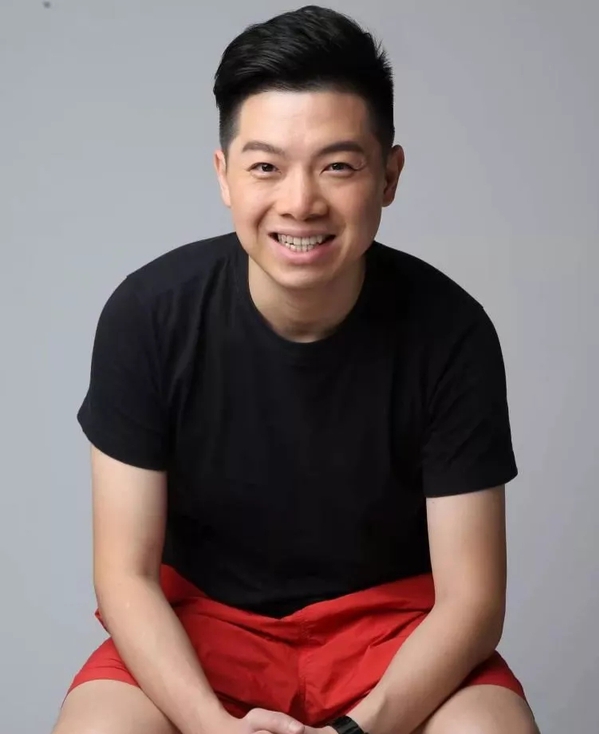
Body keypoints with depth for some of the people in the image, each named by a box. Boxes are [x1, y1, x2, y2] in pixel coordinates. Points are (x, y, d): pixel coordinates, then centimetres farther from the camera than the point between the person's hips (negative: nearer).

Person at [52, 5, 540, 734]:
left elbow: (470, 599, -14)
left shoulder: (450, 331, -17)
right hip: (200, 618, 0)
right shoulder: (147, 313, -17)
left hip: (393, 621, 1)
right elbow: (126, 574, -12)